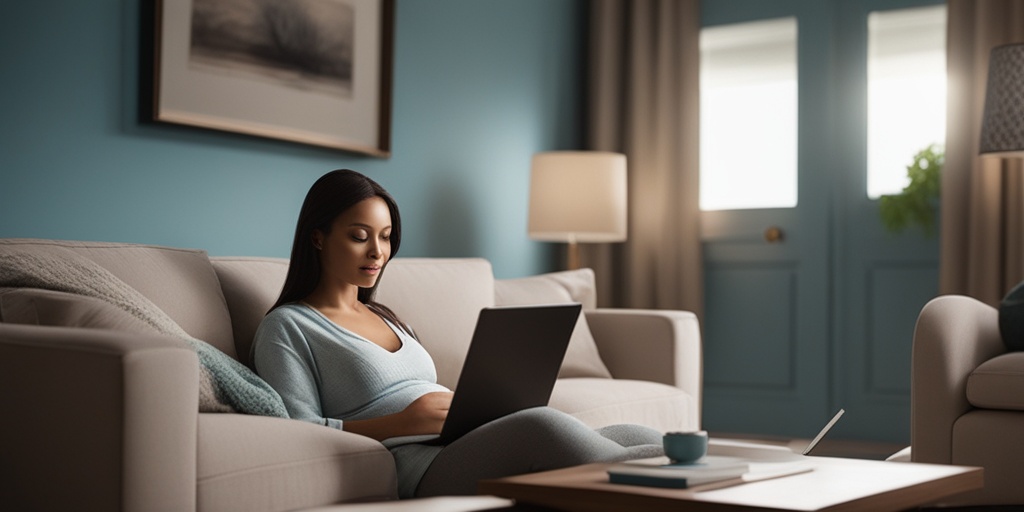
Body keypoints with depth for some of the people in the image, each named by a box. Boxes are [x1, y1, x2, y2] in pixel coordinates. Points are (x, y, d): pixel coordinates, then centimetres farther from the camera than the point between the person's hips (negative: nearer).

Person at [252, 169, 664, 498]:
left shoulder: (386, 319, 30)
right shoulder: (286, 328, 6)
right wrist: (407, 421, -16)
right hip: (415, 468, -8)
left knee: (643, 437, -14)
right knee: (543, 424, -35)